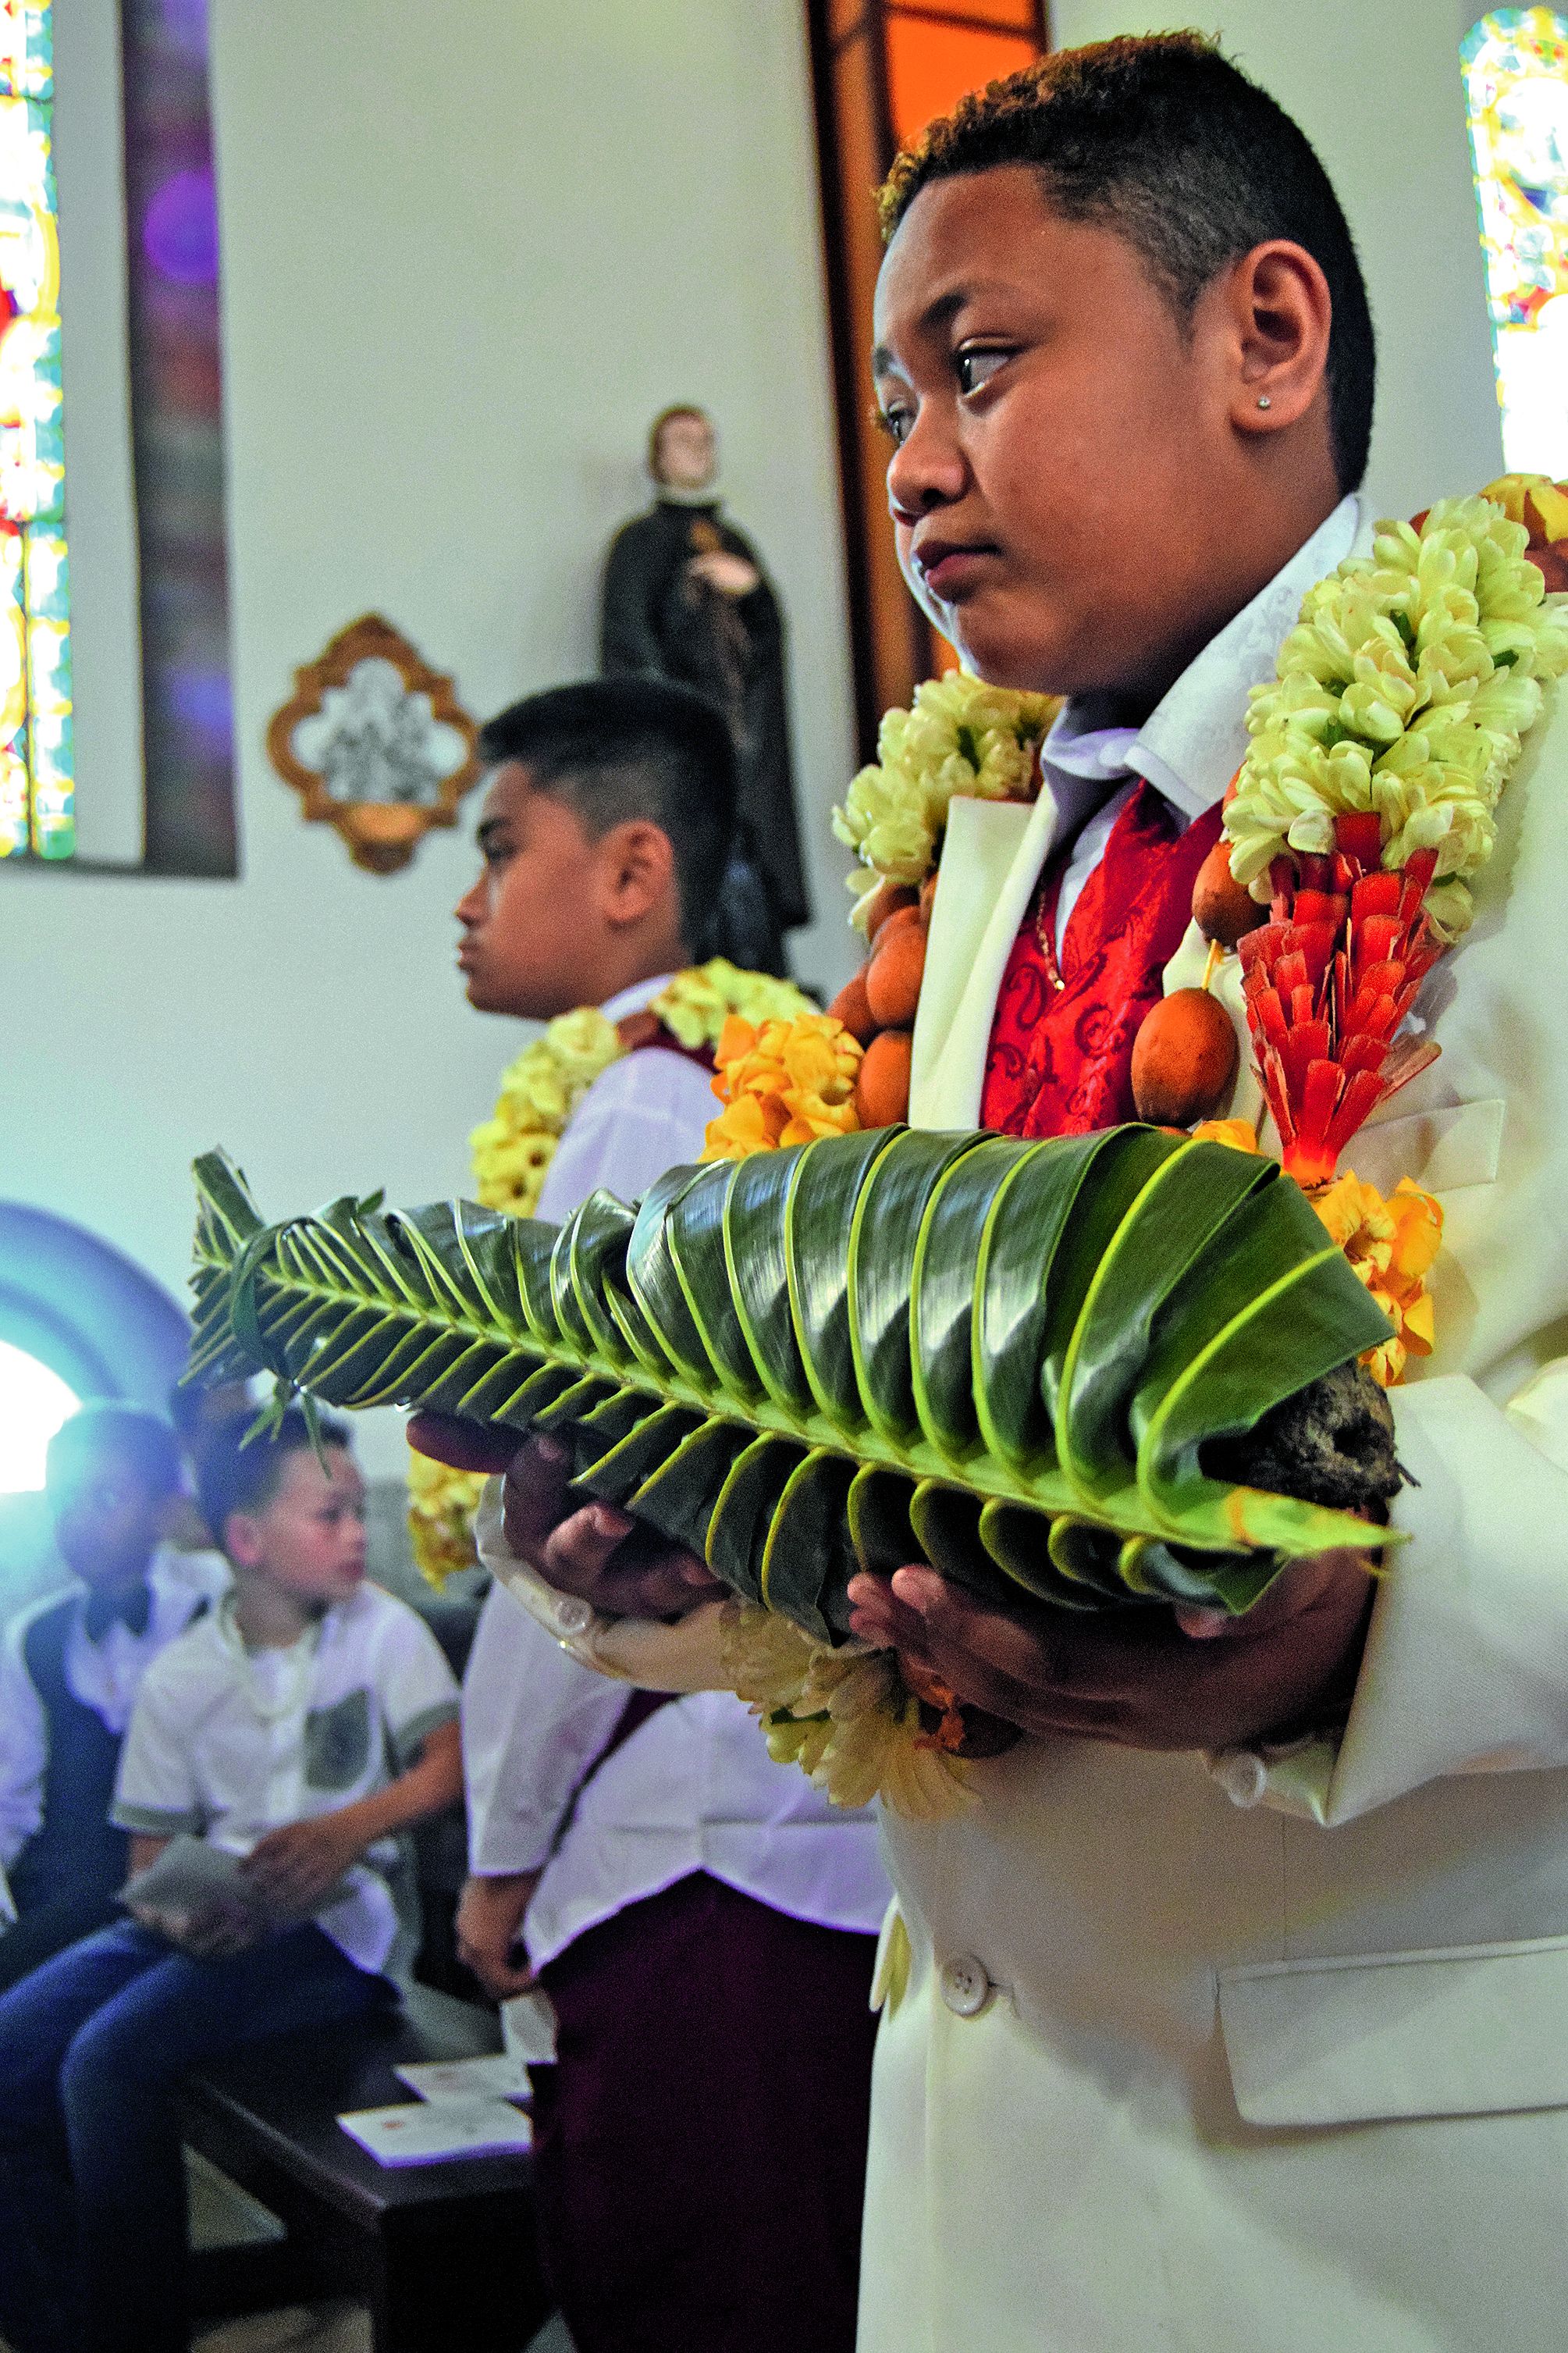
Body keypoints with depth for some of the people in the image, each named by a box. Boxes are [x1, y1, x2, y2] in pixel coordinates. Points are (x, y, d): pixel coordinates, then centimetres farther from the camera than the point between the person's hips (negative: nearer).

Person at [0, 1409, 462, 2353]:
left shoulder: (381, 1629, 0)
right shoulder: (180, 1676, 7)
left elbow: (452, 1765, -11)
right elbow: (151, 1852, 7)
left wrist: (353, 1826, -28)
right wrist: (176, 1915, -15)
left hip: (338, 1927, -5)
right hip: (209, 1916, 5)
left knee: (113, 2060, -25)